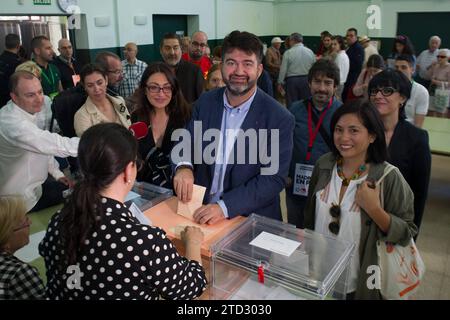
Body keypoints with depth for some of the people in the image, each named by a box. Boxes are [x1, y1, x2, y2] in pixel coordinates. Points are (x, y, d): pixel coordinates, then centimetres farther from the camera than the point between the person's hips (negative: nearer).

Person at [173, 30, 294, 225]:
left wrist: (226, 207, -23)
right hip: (201, 210, 1)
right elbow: (187, 143, 4)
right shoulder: (206, 102, 1)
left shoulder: (280, 119, -11)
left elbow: (274, 179, -14)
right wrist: (184, 166, -18)